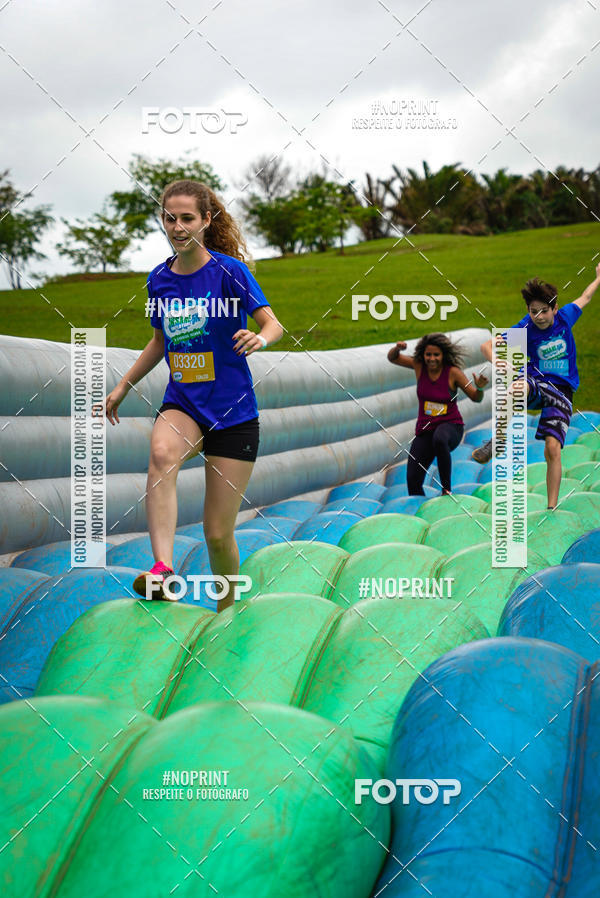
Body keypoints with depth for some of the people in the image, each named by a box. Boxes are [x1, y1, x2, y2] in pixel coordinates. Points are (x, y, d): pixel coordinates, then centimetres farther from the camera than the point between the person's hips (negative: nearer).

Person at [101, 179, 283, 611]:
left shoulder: (229, 269, -8)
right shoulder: (159, 279, 6)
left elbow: (273, 323, -15)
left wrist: (260, 338, -38)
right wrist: (121, 388, 22)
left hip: (233, 411, -3)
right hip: (181, 403, 3)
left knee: (219, 534, 0)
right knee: (162, 453, -36)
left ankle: (226, 611, 25)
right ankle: (162, 569, -44)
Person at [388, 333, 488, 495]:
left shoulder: (453, 372, -11)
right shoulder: (419, 365, -2)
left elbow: (476, 398, -4)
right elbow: (392, 358, 10)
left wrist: (479, 387, -26)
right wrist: (397, 348, -13)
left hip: (451, 426, -4)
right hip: (425, 429, 4)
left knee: (439, 439, -42)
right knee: (413, 481, -9)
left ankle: (446, 488, -27)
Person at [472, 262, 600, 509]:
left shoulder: (565, 316, 0)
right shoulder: (525, 329, -6)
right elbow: (487, 345, -6)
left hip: (562, 391, 1)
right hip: (536, 383, -1)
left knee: (552, 448, -16)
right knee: (518, 387, -41)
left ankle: (551, 508, -7)